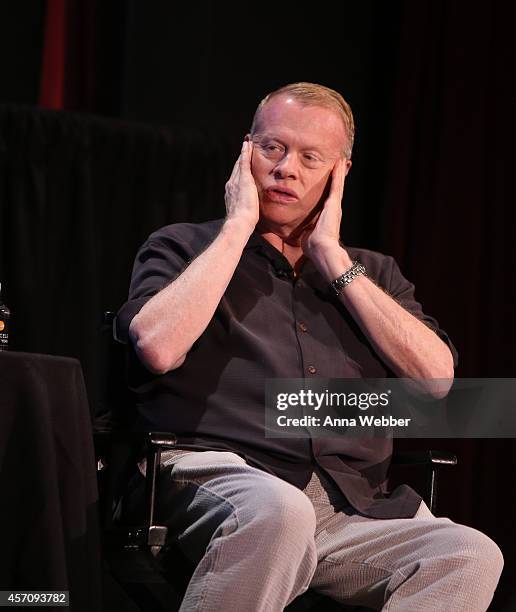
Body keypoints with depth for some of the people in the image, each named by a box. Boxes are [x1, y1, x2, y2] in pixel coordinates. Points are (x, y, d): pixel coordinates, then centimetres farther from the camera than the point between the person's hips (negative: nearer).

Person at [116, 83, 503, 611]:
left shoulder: (373, 273, 24)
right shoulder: (183, 248, 15)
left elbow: (436, 378, 5)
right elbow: (158, 348, -9)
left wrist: (332, 260, 6)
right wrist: (240, 224, 1)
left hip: (354, 507, 4)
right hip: (217, 482, -4)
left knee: (471, 556, -26)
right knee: (278, 511, -39)